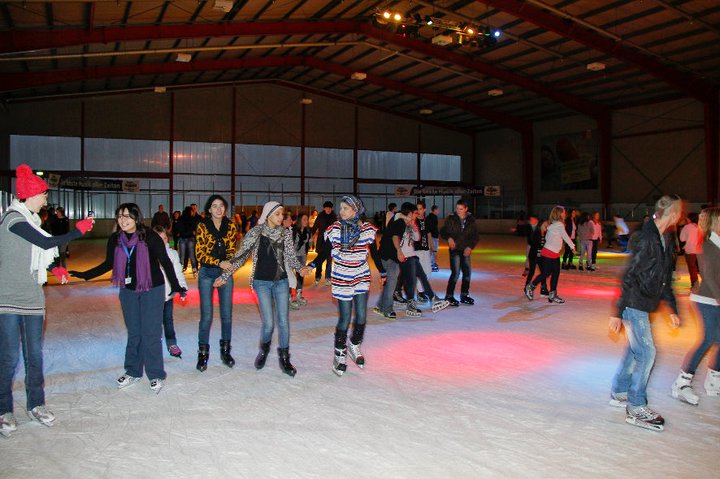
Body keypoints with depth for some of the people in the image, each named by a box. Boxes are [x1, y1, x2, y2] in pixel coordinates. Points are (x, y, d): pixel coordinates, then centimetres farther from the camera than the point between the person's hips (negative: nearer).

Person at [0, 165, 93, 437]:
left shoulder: (29, 219, 15)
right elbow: (47, 243, -18)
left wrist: (54, 267, 9)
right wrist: (78, 231, -11)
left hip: (32, 298, 8)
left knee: (34, 353, 11)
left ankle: (36, 404, 21)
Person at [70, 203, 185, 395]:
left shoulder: (151, 237, -15)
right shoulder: (115, 239, -1)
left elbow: (165, 262, -9)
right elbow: (108, 264, 12)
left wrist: (175, 286, -14)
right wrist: (84, 275, 5)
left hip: (152, 290, -4)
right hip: (128, 291, 4)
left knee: (151, 333, -4)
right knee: (133, 333, 13)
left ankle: (156, 375, 9)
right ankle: (133, 372, 27)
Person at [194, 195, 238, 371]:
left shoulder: (230, 226, 3)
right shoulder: (202, 227, -5)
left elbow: (231, 250, 7)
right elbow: (200, 253, -8)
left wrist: (228, 264, -12)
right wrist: (219, 263, -20)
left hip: (225, 272, 3)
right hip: (207, 273, -2)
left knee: (227, 314, 6)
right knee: (206, 315, -2)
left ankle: (225, 350, 21)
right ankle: (203, 353, 12)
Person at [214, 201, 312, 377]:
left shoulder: (286, 233, 2)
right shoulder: (255, 233, -5)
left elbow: (291, 257, 2)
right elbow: (241, 256, -1)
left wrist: (301, 268, -18)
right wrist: (225, 275, -3)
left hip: (281, 281, 2)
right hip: (262, 282, -2)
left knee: (283, 321, 0)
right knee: (268, 324, -5)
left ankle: (284, 357, 16)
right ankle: (264, 349, 27)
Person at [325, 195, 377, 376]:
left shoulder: (367, 229, -4)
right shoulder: (334, 228, -7)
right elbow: (325, 250, 3)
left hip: (362, 278, 2)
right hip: (342, 279, -2)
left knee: (361, 316, 3)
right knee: (345, 318, -3)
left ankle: (355, 345, 31)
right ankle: (339, 355, 15)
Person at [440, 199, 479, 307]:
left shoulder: (471, 220, 2)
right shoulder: (451, 219, -4)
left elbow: (476, 236, 6)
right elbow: (442, 231, 2)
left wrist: (470, 247, -8)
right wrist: (449, 238, -17)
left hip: (465, 250, 4)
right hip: (455, 249, -4)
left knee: (467, 272, 9)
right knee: (455, 273, -12)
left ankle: (464, 295, 25)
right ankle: (449, 296, -2)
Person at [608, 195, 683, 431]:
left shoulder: (664, 239, 10)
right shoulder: (647, 239, -20)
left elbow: (665, 279, 19)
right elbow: (629, 277, -21)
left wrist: (673, 309, 22)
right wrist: (618, 312, -20)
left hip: (643, 305, 9)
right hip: (634, 304, -9)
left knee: (634, 349, 16)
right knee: (646, 353, -6)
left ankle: (619, 392, 30)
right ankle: (636, 408, 3)